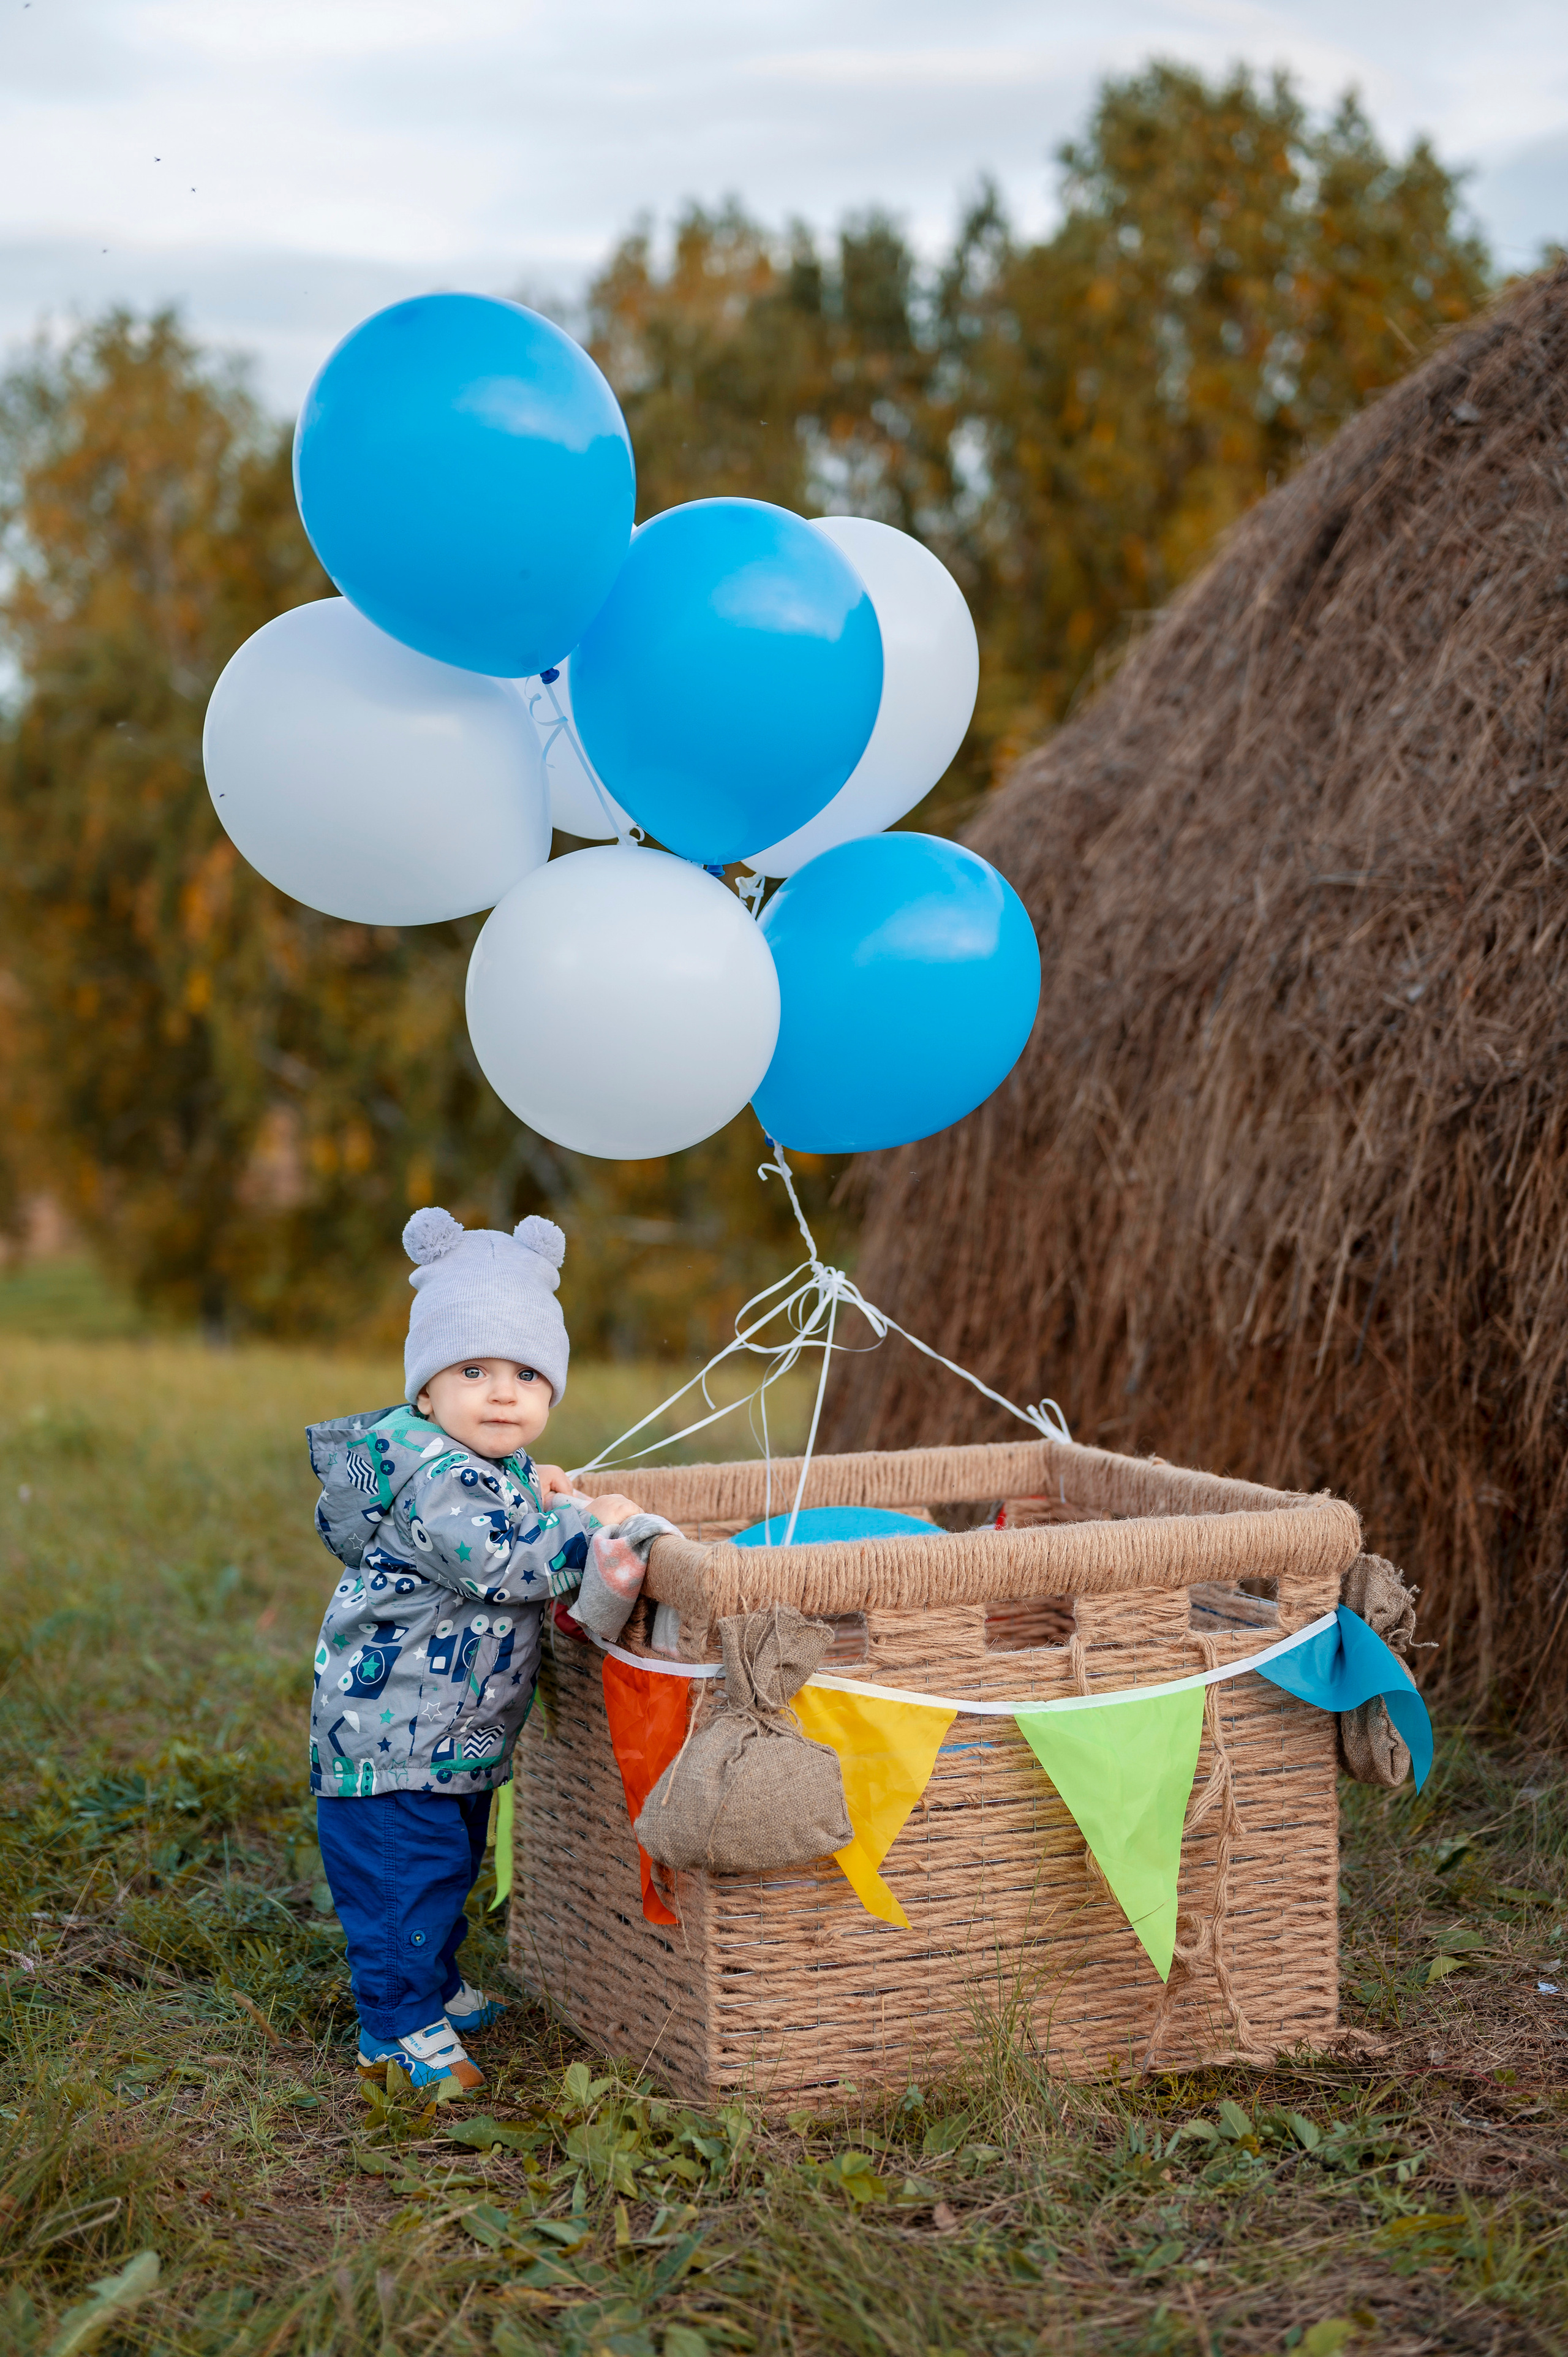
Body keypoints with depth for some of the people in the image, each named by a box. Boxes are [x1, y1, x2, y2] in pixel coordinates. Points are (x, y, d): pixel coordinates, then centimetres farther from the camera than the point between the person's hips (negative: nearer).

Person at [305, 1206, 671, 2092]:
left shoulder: (499, 1469, 7)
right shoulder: (436, 1475, -24)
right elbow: (498, 1561, -30)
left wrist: (539, 1496, 5)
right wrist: (584, 1523, -21)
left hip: (459, 1737, 10)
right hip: (393, 1735, -10)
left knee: (448, 1869, 24)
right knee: (403, 1881, -2)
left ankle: (437, 1987, 41)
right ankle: (399, 2033, 8)